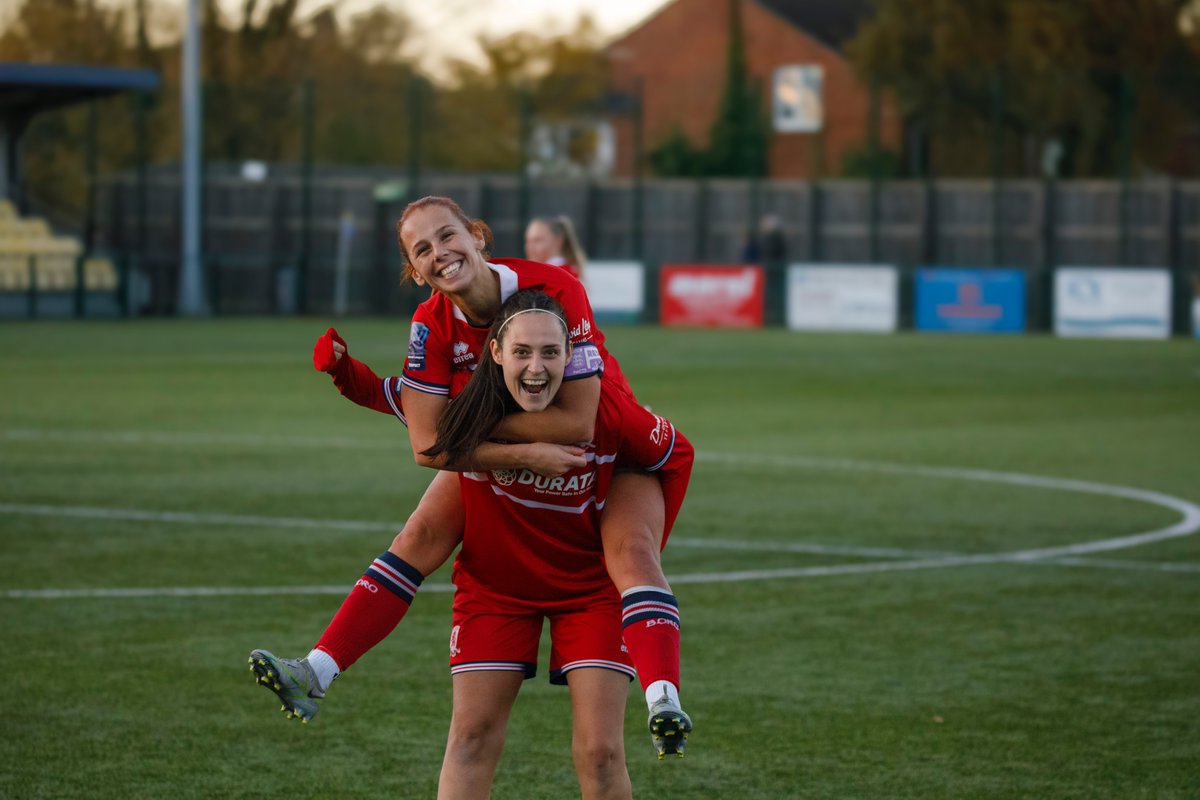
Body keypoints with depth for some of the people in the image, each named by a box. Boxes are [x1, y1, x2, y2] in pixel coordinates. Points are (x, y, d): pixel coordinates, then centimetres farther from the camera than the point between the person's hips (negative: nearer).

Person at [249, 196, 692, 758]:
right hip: (494, 455, 4)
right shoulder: (432, 325, -18)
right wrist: (525, 455, -34)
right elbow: (427, 445, -21)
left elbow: (578, 422, -32)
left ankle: (663, 702, -44)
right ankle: (315, 676, -13)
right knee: (421, 535, -11)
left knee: (630, 547, -29)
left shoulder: (554, 290, -31)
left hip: (607, 445, -4)